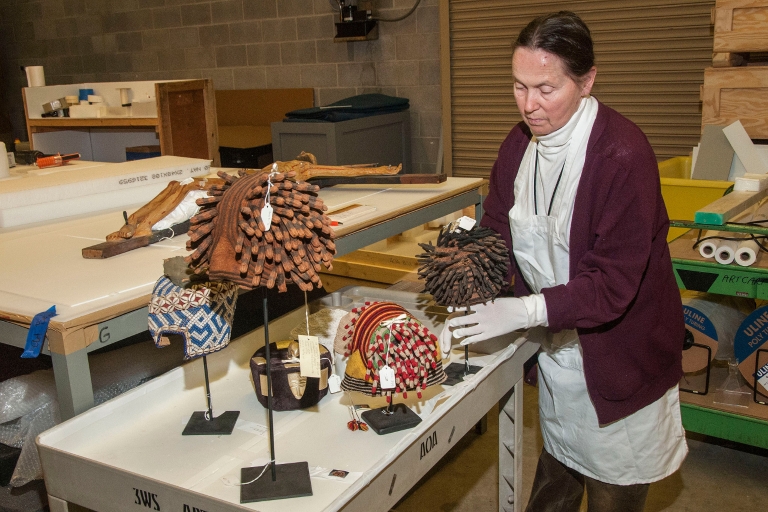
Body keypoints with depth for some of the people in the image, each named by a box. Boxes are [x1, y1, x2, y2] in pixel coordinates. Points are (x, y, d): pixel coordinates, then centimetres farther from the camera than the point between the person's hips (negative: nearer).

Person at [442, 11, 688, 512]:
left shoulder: (624, 154, -25)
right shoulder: (520, 144, -3)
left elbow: (613, 284, -26)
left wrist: (524, 311, -36)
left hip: (619, 355, -5)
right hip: (557, 342, 6)